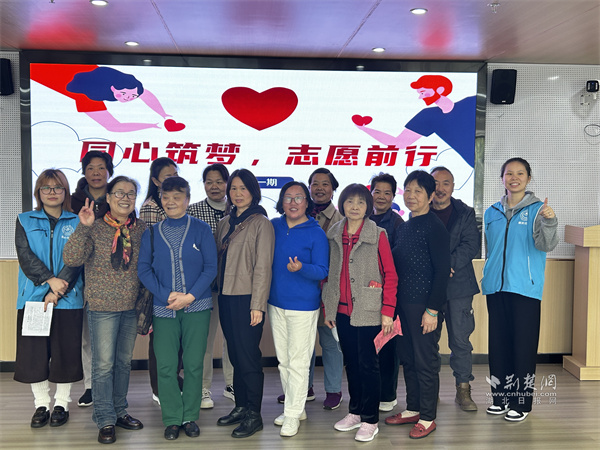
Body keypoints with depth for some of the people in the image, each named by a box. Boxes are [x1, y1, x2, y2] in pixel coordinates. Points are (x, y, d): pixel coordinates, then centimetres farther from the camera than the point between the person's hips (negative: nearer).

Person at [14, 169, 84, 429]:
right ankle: (41, 404, 19)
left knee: (65, 352, 3)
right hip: (33, 296, 1)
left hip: (67, 299, -1)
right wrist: (49, 279, -16)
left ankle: (62, 403, 18)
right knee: (34, 352, 4)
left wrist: (57, 290, -14)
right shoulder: (25, 221, 10)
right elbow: (24, 255, -3)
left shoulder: (76, 222, 6)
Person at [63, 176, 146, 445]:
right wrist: (83, 228, -27)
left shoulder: (141, 229, 4)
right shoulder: (94, 228, -7)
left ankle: (119, 411, 29)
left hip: (132, 307, 4)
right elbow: (71, 259, -18)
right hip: (103, 307, -3)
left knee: (124, 362, 14)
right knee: (103, 364, 2)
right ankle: (105, 420, 14)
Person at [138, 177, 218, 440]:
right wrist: (167, 295, -11)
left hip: (196, 306, -1)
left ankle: (190, 417, 18)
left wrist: (190, 296, -12)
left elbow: (211, 267, -2)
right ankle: (172, 419, 15)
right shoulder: (151, 234, 7)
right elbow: (143, 269, 2)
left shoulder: (201, 230, 2)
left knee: (194, 364, 4)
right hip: (164, 308, 1)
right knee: (166, 366, 1)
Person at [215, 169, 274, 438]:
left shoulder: (260, 223, -7)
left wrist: (257, 305, -14)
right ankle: (240, 407, 25)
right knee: (235, 354, 13)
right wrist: (219, 292, 7)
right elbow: (219, 261, 15)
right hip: (226, 297, 6)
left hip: (247, 299, -6)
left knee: (248, 356, -2)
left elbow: (263, 266, -11)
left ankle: (253, 415, 9)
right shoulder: (225, 223, 13)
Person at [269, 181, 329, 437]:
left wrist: (301, 268, -29)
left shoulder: (316, 233, -9)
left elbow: (322, 271, -10)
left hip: (303, 306, -5)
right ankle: (295, 407, 28)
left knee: (298, 362, 0)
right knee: (283, 360, 14)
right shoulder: (274, 226, 4)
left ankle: (293, 414, 12)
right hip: (276, 303, 5)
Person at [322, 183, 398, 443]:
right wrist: (327, 307, 11)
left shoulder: (378, 235, -7)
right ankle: (355, 412, 30)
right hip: (342, 311, 5)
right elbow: (329, 273, 12)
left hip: (368, 312, -5)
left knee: (368, 365, 2)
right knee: (351, 362, 15)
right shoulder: (333, 235, 6)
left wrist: (388, 310, -11)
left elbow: (390, 275, -7)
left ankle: (370, 420, 14)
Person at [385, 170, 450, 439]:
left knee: (426, 361, 2)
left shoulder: (435, 228, -11)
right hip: (403, 304, 8)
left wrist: (432, 310, -17)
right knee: (408, 359, 15)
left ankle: (427, 418, 14)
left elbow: (442, 272, -14)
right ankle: (413, 409, 28)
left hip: (424, 305, -8)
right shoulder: (404, 227, 13)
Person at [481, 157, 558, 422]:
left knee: (523, 344, -2)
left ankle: (521, 402, 9)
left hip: (526, 288, -5)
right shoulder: (492, 213, 13)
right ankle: (501, 397, 21)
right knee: (498, 343, 9)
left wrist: (548, 221, -31)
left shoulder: (537, 209, -1)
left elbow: (546, 245, -15)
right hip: (496, 287, 5)